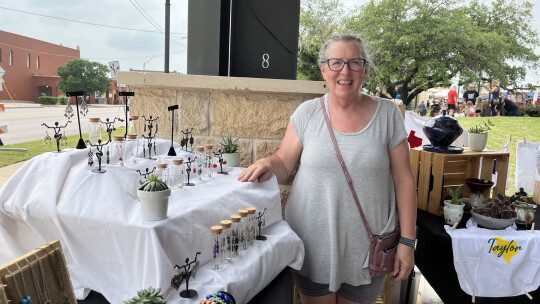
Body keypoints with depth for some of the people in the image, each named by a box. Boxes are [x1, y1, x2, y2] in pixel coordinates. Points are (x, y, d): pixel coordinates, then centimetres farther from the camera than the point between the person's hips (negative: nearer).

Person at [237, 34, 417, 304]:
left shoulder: (388, 114, -3)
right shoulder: (307, 113, -3)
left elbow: (403, 180, -1)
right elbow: (284, 165, 3)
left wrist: (406, 241, -3)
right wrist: (269, 164, -20)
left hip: (366, 251, 0)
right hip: (313, 248, 0)